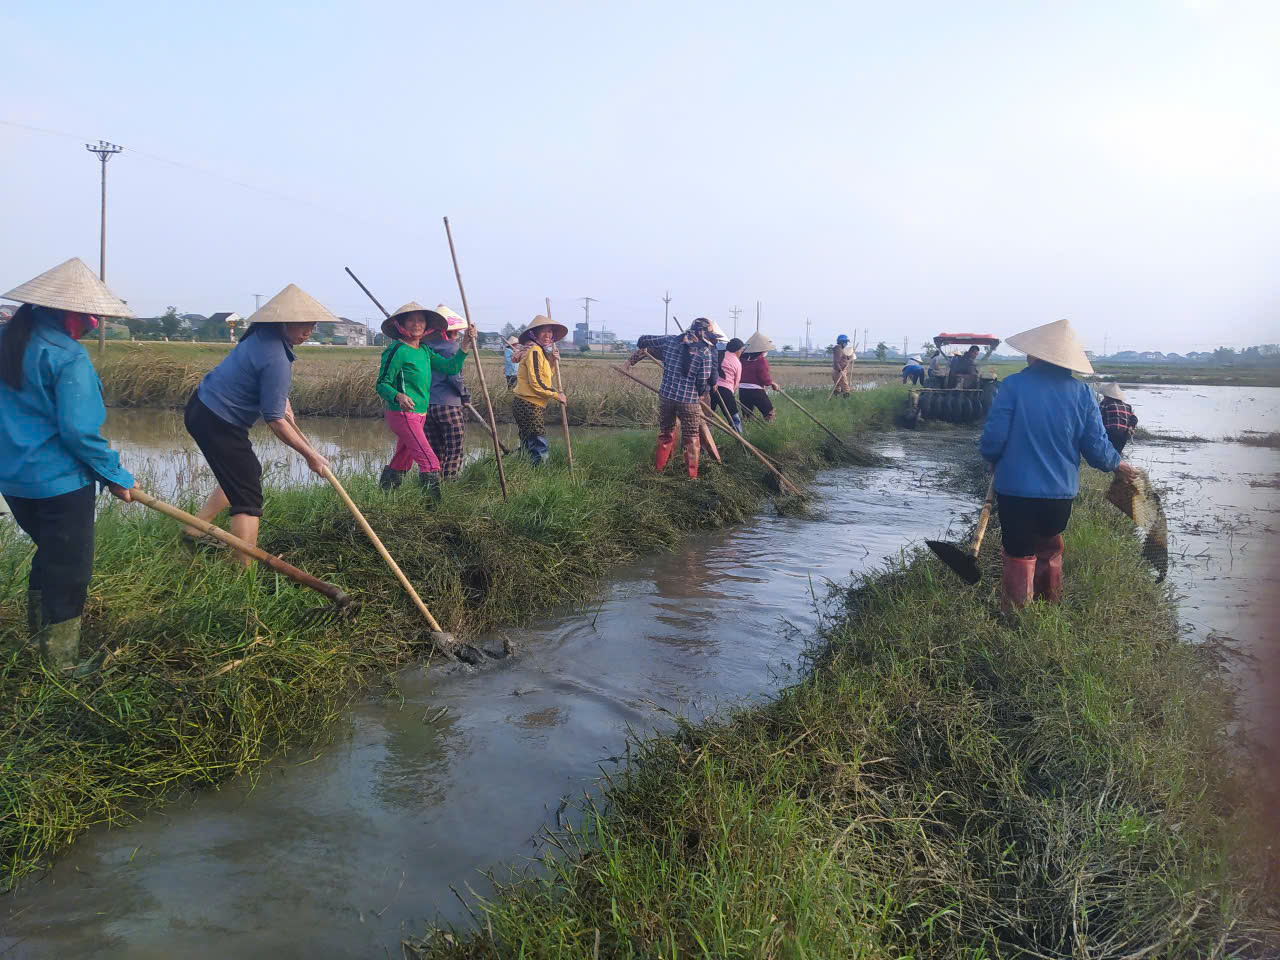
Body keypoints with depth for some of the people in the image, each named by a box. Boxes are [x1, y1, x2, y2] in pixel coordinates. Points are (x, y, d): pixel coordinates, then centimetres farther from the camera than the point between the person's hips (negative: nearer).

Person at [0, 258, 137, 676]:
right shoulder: (68, 357, -19)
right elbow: (78, 430, -23)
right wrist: (116, 476, -13)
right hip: (59, 482, -8)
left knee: (48, 555, 26)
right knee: (68, 571, 5)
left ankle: (37, 638, 41)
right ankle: (62, 665, 15)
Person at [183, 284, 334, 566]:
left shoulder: (264, 332, 4)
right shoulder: (276, 359, -25)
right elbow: (275, 421, -22)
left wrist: (283, 401, 15)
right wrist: (311, 455, -14)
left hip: (202, 407, 10)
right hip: (218, 423, -10)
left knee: (247, 472, 26)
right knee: (248, 497, -9)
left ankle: (196, 529, 33)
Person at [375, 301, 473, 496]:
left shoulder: (425, 351, 13)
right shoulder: (397, 350, -11)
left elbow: (450, 367, 10)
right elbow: (382, 384, -11)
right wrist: (398, 396, -29)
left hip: (420, 415, 9)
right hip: (402, 415, -9)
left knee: (401, 464, 17)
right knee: (430, 462, -15)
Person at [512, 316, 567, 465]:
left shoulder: (542, 351, 18)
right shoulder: (535, 351, -13)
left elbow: (547, 377, 19)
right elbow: (536, 383, -19)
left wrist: (552, 361, 6)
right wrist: (556, 395, -11)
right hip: (529, 405, -10)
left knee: (528, 446, 14)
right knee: (539, 446, -11)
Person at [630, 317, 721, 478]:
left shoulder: (671, 341, 4)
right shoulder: (705, 352, -9)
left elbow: (644, 340, 15)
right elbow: (703, 383, -9)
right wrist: (701, 395, 14)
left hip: (666, 395, 4)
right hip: (689, 400, -4)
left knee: (666, 432, 21)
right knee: (691, 438, 10)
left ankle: (659, 468, 28)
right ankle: (692, 475, 14)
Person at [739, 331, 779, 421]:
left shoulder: (743, 358, 8)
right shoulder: (762, 360, -11)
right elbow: (764, 377, -13)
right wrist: (772, 383, 3)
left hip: (742, 389, 6)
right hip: (756, 390, -6)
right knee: (770, 414, 3)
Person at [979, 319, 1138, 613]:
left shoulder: (1013, 385, -14)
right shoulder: (1081, 392, -3)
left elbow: (993, 439, -16)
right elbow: (1097, 448, -2)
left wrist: (991, 458, 7)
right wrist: (1117, 464, 19)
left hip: (1016, 490, -4)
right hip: (1061, 492, 4)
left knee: (1020, 557, 8)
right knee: (1049, 550, 24)